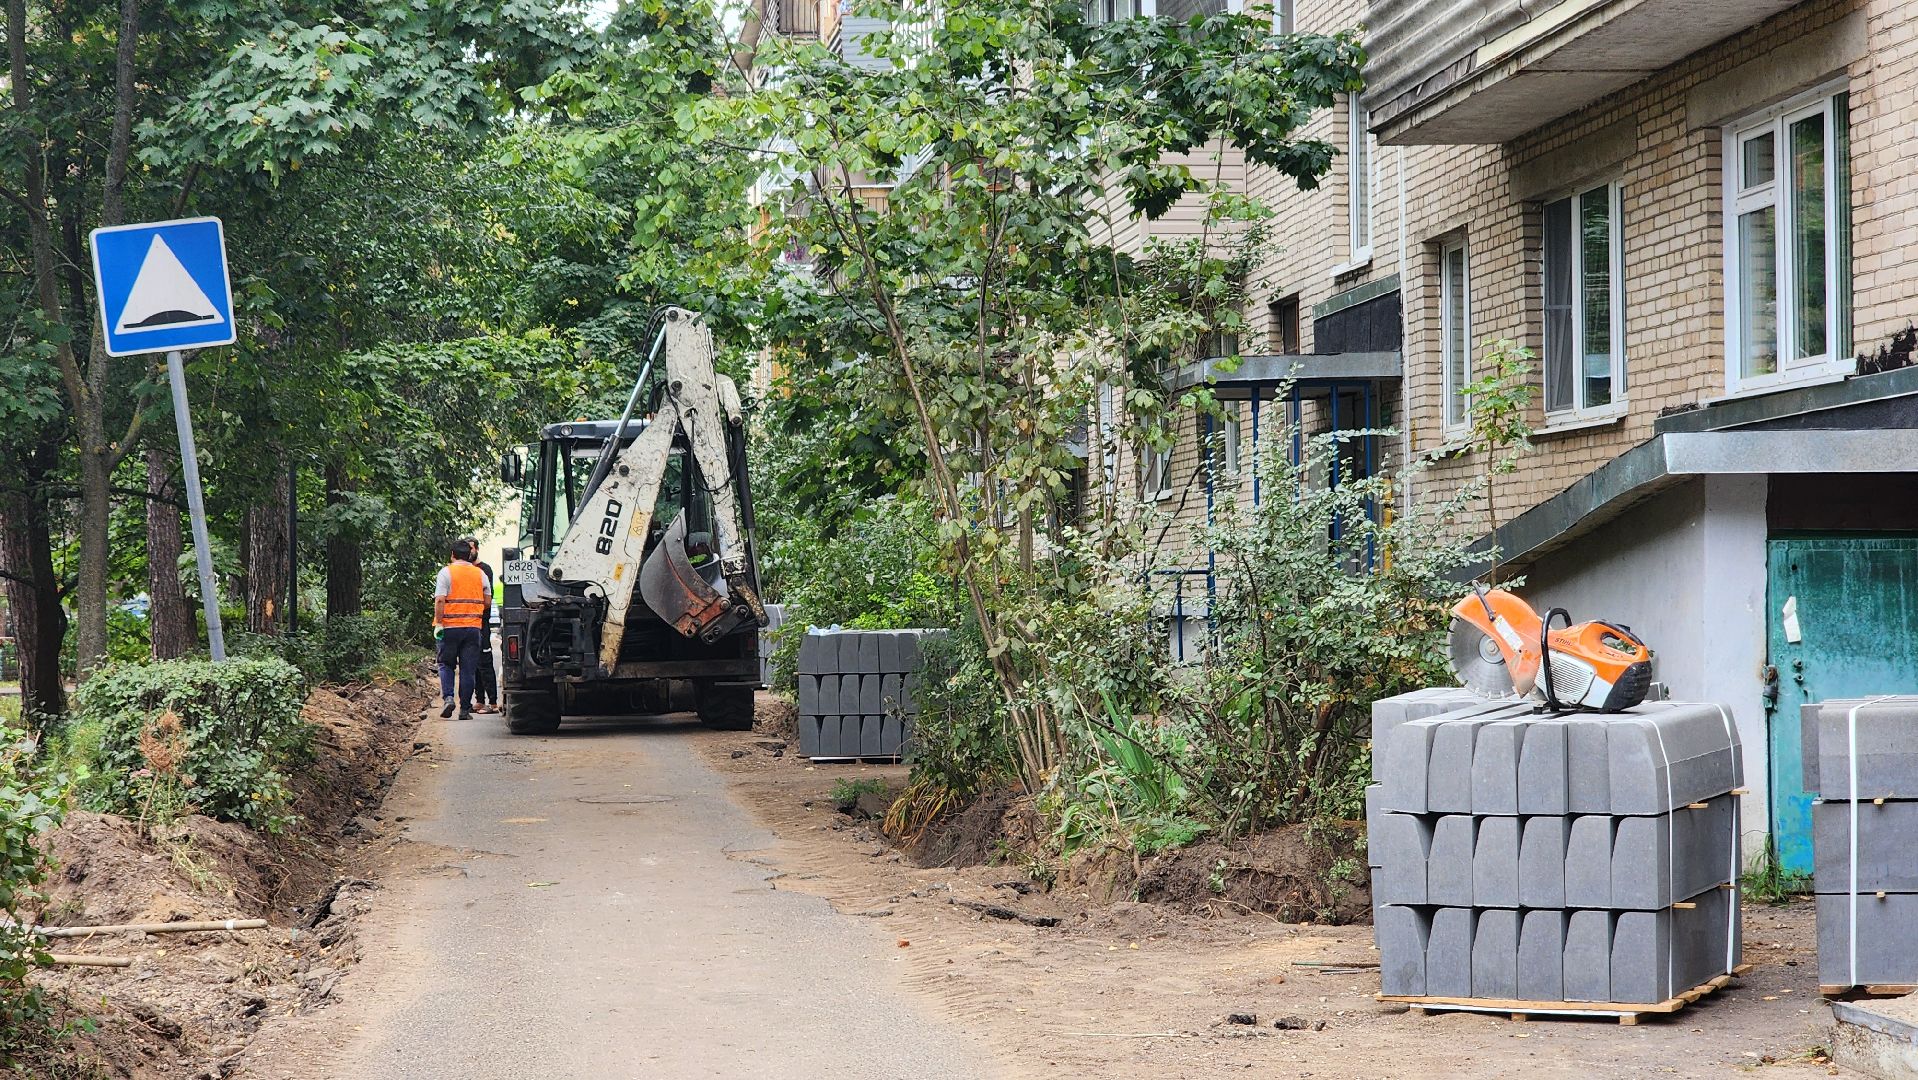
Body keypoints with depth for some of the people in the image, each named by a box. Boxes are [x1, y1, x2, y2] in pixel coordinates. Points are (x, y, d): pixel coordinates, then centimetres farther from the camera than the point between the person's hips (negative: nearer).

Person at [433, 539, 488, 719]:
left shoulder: (446, 572, -4)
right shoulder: (480, 574, 7)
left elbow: (440, 600, -13)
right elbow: (487, 603, 10)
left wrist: (438, 623, -10)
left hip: (450, 626, -2)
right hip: (473, 626, 2)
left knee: (447, 664, 12)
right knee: (468, 669, 4)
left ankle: (447, 697, -8)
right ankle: (465, 709, 3)